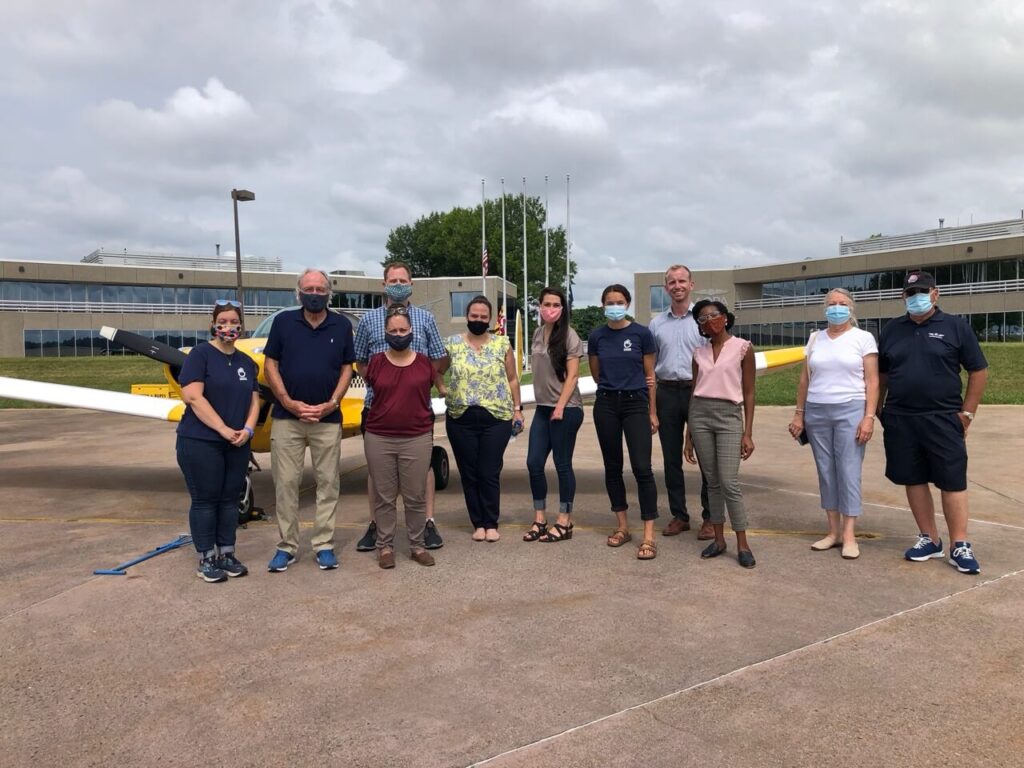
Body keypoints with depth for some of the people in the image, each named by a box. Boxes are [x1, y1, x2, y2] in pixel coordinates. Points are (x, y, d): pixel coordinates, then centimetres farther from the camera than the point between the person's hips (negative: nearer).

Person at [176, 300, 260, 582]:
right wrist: (224, 429, -18)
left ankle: (227, 554, 21)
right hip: (200, 442, -5)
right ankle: (206, 559, 11)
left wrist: (247, 429, -6)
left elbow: (254, 399, 13)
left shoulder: (247, 362, 12)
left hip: (238, 444, 6)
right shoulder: (201, 354, -6)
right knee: (205, 500, 1)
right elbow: (193, 396, -15)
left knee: (230, 498, 10)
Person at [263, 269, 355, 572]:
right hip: (287, 417, 0)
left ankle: (324, 545, 15)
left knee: (328, 482, 5)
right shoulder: (284, 321, 3)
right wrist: (289, 402, -8)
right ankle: (287, 546, 14)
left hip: (328, 418, 1)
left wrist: (332, 403, -7)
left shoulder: (342, 325, 4)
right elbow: (270, 365, 2)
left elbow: (347, 368, 6)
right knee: (286, 483, 4)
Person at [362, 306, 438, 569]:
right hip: (379, 439, 0)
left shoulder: (424, 362, 2)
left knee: (416, 496, 6)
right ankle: (385, 547, 19)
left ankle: (417, 546, 18)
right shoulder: (375, 362, 2)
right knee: (384, 496, 8)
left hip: (417, 439, 0)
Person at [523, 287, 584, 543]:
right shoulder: (538, 334, 10)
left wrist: (560, 407, -15)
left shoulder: (568, 335, -8)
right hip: (542, 408, 6)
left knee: (562, 465, 1)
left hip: (566, 409, -6)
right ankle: (540, 519, 17)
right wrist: (543, 403, 12)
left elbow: (572, 375, -11)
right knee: (534, 463, 5)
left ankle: (564, 523, 12)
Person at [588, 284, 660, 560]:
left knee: (642, 468, -9)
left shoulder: (641, 333, -2)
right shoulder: (597, 336, 4)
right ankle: (622, 526, 21)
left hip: (635, 404, -3)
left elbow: (650, 375, 1)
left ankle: (649, 535, -8)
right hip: (606, 405, 3)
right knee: (612, 466, 9)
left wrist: (653, 412, 0)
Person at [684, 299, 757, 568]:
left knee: (729, 482, -9)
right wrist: (689, 435, 11)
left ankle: (742, 545, 3)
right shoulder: (699, 352, 11)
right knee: (712, 482, 8)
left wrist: (748, 433, -5)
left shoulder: (743, 347, 0)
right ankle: (719, 539, 18)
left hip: (729, 416, -4)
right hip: (700, 415, 4)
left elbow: (749, 393, 0)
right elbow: (694, 392, 13)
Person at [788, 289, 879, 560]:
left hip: (850, 411, -4)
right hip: (816, 412, 4)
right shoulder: (815, 338, 11)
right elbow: (805, 378, 12)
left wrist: (869, 417, -12)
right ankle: (833, 532, 14)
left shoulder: (863, 338, 1)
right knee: (826, 472, 6)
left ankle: (849, 535, 2)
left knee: (849, 472, -4)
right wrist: (799, 413, 8)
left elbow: (872, 381, -4)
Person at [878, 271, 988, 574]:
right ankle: (929, 539, 20)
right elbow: (881, 375, 15)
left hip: (943, 420, -3)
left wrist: (967, 413, -3)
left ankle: (960, 547, 8)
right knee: (914, 480, 8)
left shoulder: (955, 327, 1)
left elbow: (978, 371, 2)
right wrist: (878, 410, 8)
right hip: (900, 420, 3)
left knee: (952, 481, 0)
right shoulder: (891, 330, 10)